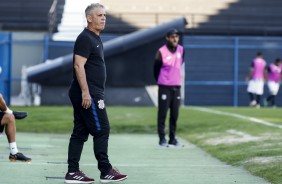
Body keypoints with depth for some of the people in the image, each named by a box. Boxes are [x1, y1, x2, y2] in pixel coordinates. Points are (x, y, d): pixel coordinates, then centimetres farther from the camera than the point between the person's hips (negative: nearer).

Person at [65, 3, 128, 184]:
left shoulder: (95, 39, 19)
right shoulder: (85, 38, -12)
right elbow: (79, 66, -19)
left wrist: (98, 94, 23)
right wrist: (85, 92, -24)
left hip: (88, 95, 10)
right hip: (88, 94, -10)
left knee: (80, 132, 8)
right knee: (102, 130, -6)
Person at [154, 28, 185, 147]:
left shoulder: (181, 50, 3)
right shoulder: (161, 52, -12)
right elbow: (156, 69, -1)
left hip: (176, 87, 5)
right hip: (164, 87, -5)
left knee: (175, 114, 7)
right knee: (162, 113, -2)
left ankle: (172, 138, 14)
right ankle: (162, 139, 3)